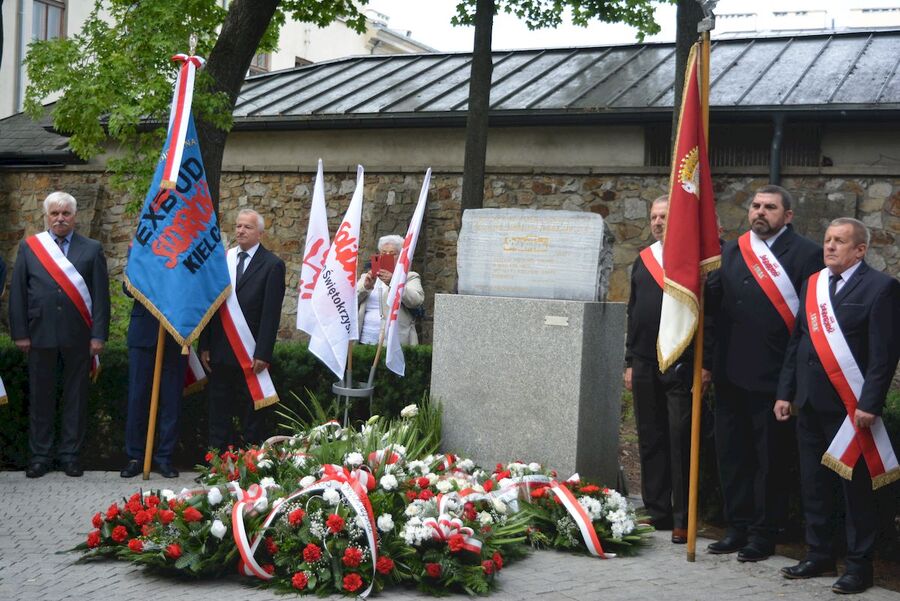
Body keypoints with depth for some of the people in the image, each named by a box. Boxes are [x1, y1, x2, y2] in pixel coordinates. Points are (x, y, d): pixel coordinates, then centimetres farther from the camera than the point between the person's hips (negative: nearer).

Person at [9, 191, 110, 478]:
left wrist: (98, 335, -5)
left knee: (76, 396, 5)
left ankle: (70, 454, 15)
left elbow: (101, 295, 1)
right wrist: (20, 333, -1)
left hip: (78, 335, -1)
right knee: (40, 395, 7)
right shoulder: (28, 247, 7)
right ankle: (40, 455, 16)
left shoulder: (92, 249, 4)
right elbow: (18, 293, 5)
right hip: (40, 334, 1)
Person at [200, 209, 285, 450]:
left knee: (252, 415, 4)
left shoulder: (272, 265, -5)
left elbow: (271, 314, -9)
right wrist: (205, 346, 4)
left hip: (251, 354, -4)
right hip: (219, 352, 4)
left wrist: (263, 354, -14)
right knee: (219, 412, 10)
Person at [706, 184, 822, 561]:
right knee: (731, 454, 13)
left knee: (769, 457, 5)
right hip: (730, 372, 6)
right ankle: (738, 527, 25)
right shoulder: (732, 252, 13)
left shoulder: (805, 254, -5)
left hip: (772, 375, -6)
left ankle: (763, 533, 16)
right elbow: (713, 300, 10)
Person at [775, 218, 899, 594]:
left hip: (851, 407, -6)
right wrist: (785, 392, 11)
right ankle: (819, 555, 25)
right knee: (813, 485, 13)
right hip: (810, 404, 7)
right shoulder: (811, 285, 13)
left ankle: (859, 565, 12)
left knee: (856, 487, 2)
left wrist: (870, 404, -17)